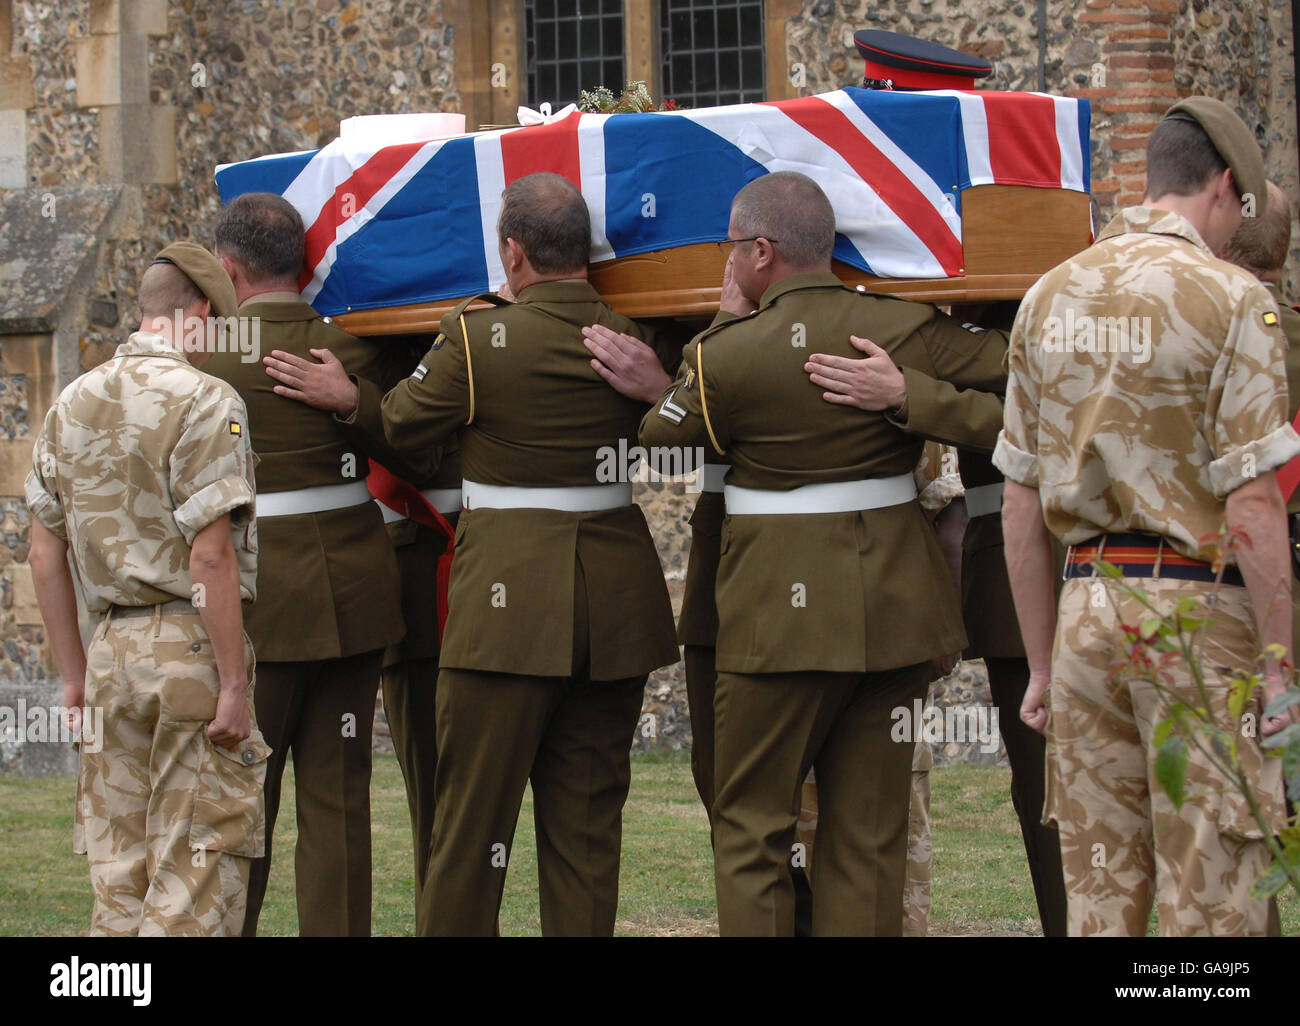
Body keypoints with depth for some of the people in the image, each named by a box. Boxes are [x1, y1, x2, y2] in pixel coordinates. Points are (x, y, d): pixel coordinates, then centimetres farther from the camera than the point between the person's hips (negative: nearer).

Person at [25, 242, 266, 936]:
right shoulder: (203, 400, -10)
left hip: (111, 645, 7)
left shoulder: (70, 403, 12)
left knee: (118, 869, 11)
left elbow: (44, 553, 13)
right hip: (189, 645, -6)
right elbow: (209, 555, -16)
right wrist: (233, 683, -14)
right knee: (197, 861, -2)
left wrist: (74, 672, 18)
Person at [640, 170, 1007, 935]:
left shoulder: (726, 355, -9)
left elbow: (659, 434, 6)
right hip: (897, 601, 3)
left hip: (784, 608, -3)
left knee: (752, 823, 7)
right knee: (869, 831, 8)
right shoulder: (904, 329, -3)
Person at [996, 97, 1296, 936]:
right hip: (1197, 612, -6)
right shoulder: (1230, 300, -10)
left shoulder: (1050, 297, 8)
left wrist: (1042, 663, 16)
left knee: (1100, 892, 10)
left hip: (1086, 606, 6)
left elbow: (1021, 505, 10)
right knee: (1210, 899, -1)